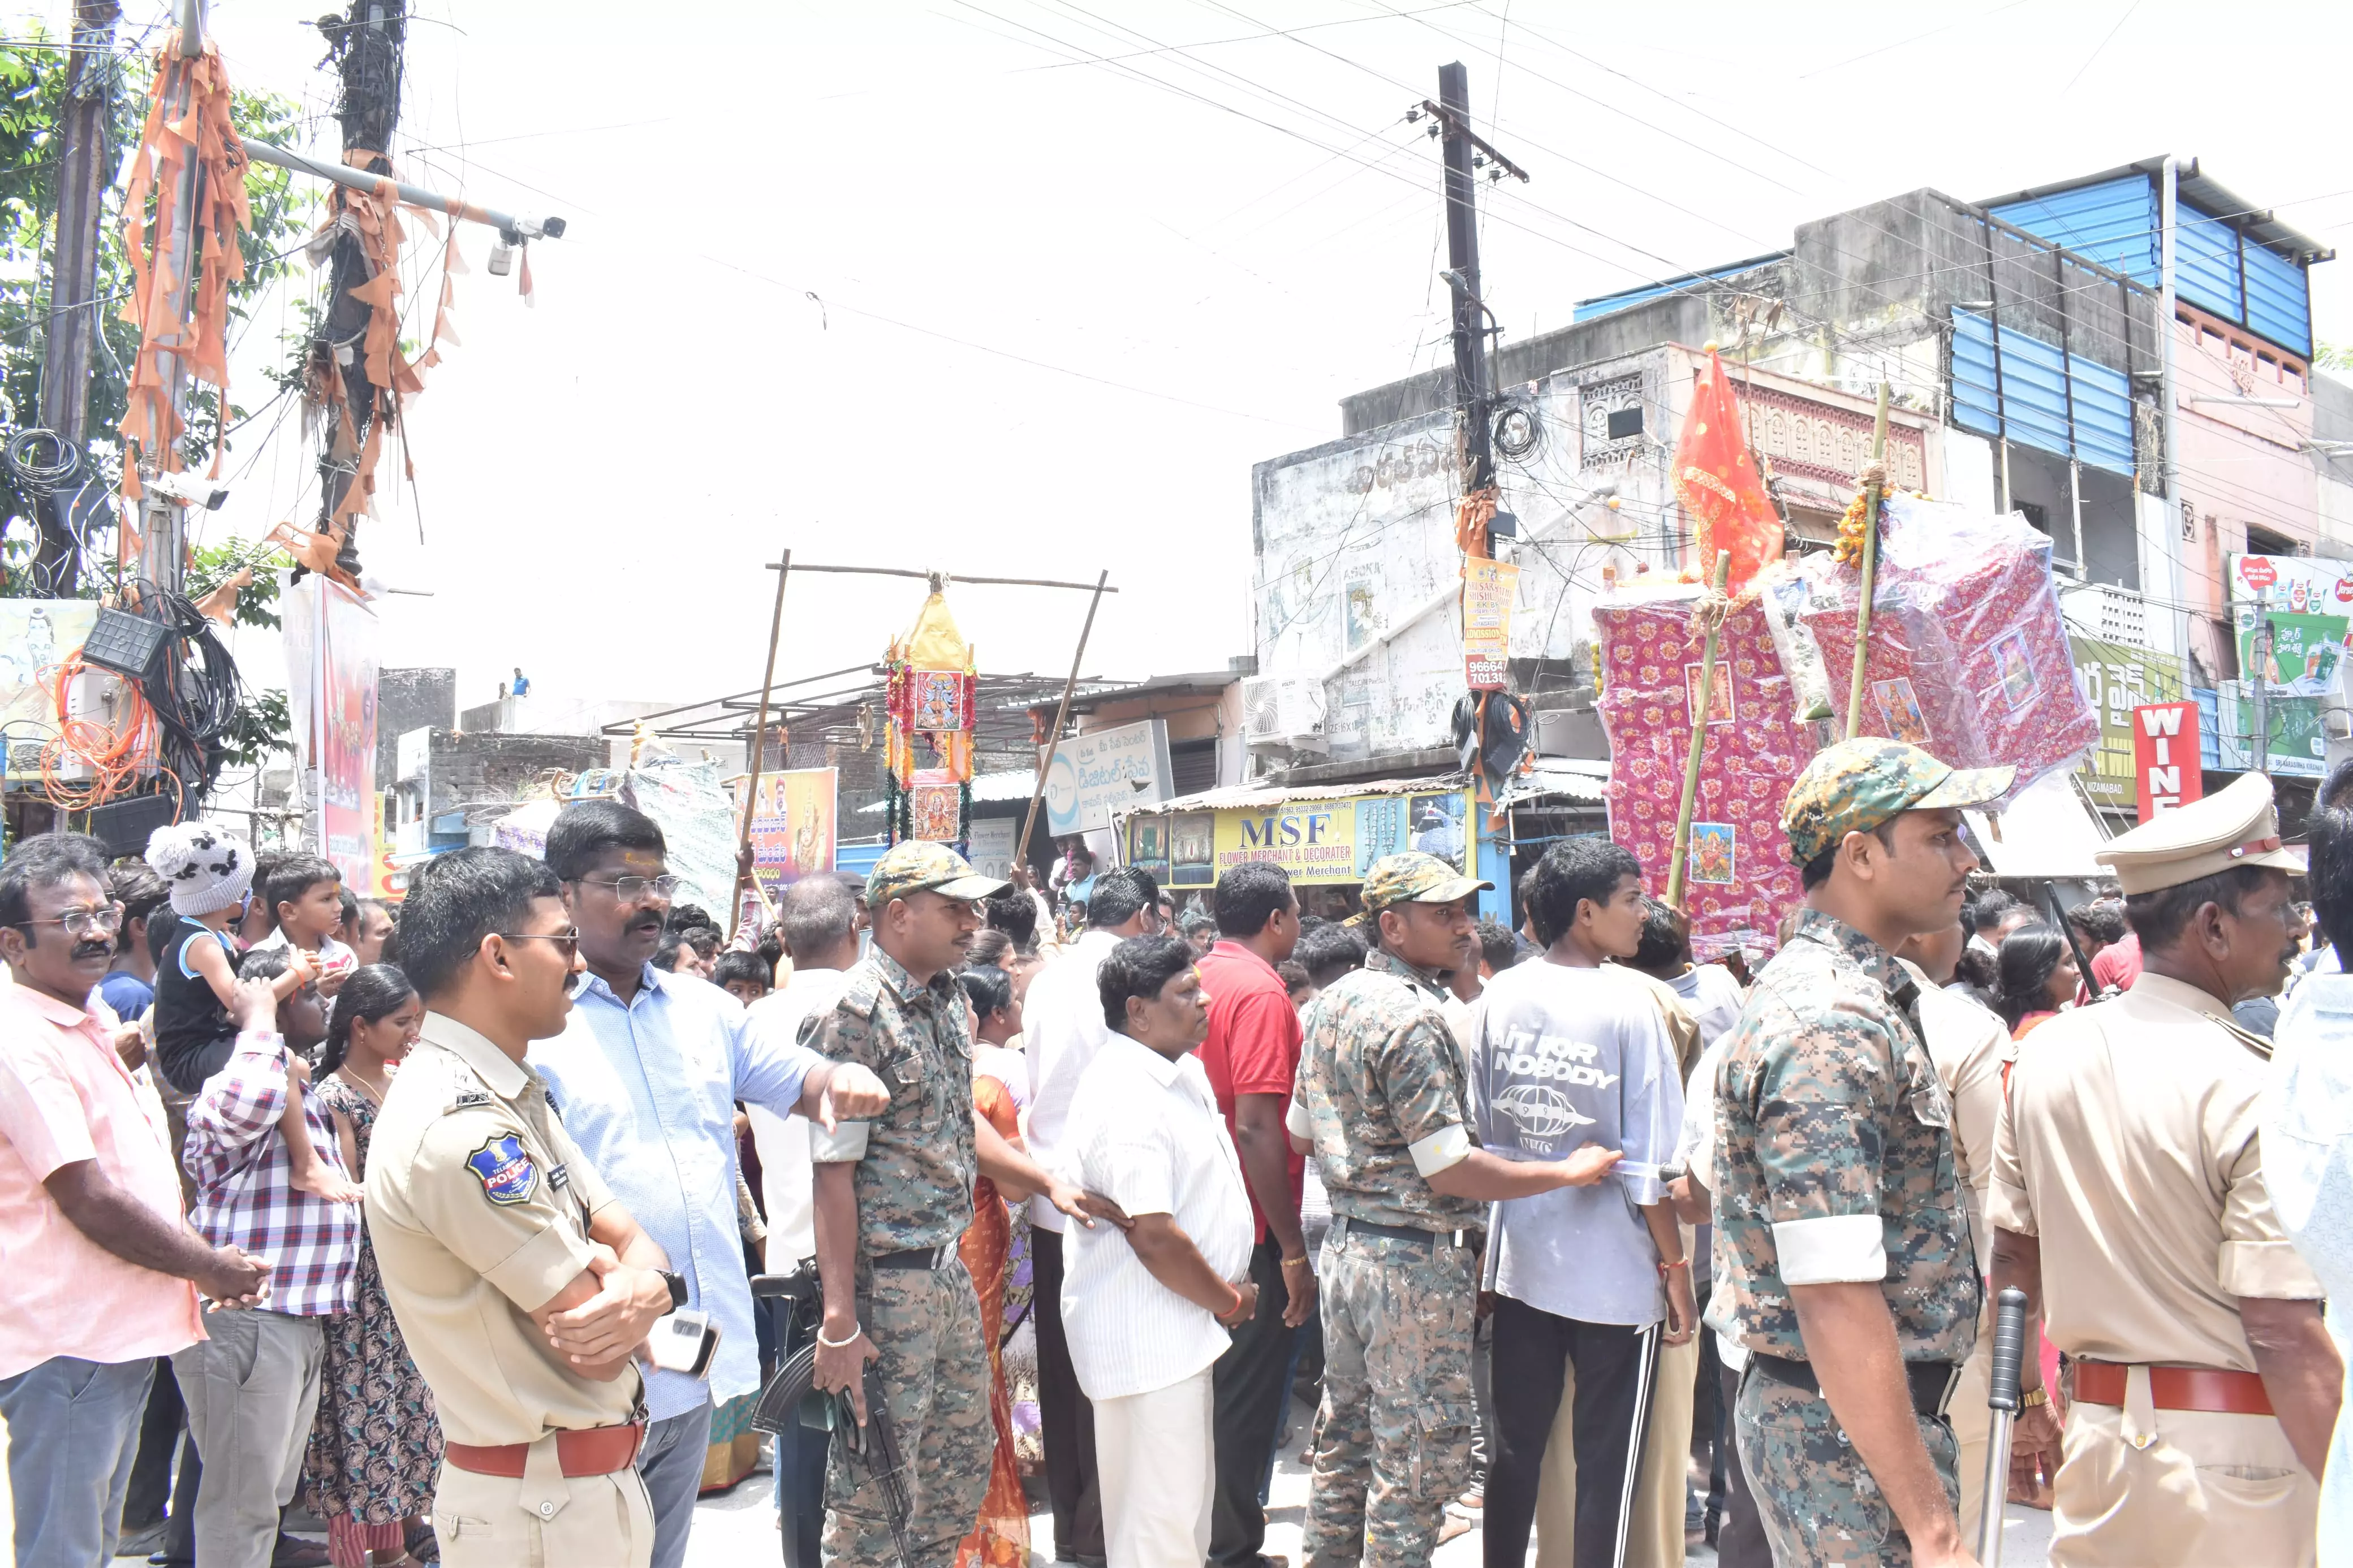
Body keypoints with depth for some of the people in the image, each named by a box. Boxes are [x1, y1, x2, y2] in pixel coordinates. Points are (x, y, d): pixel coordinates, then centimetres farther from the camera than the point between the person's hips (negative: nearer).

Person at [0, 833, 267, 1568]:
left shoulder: (87, 1030, 15)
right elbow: (90, 1202, -20)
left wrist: (204, 1257, 7)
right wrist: (212, 1268, -9)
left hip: (118, 1336, 10)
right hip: (69, 1344, -10)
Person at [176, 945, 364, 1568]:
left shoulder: (304, 1089, 18)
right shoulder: (241, 1080, -15)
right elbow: (242, 1106, -42)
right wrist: (259, 1020, -27)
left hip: (301, 1322, 10)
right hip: (244, 1321, -10)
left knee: (275, 1491, 19)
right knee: (243, 1503, -2)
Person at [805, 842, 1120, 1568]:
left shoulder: (946, 1000, 8)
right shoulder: (856, 1012, -18)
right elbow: (833, 1171, -20)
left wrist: (1048, 1182, 13)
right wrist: (840, 1320, -22)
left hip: (951, 1270, 9)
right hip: (885, 1282, -9)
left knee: (966, 1457, 20)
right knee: (875, 1479, 5)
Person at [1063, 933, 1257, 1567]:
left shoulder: (1181, 1072, 10)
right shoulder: (1126, 1096, -21)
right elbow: (1153, 1234, -26)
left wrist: (1226, 1294, 11)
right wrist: (1228, 1301, -11)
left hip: (1182, 1327, 10)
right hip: (1145, 1338, -10)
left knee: (1190, 1503, 20)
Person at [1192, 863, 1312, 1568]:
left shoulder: (1198, 979, 7)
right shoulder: (1260, 991, -18)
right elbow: (1257, 1127, -24)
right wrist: (1294, 1251, -20)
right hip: (1250, 1226, -9)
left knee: (1208, 1384, 19)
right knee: (1248, 1396, 4)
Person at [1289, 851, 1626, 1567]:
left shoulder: (1332, 1002, 6)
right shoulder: (1413, 1018, -21)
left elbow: (1301, 1134, 14)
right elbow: (1449, 1170, -23)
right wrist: (1568, 1171, -17)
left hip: (1343, 1243, 9)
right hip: (1413, 1261, -9)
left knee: (1345, 1440, 19)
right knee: (1420, 1460, 4)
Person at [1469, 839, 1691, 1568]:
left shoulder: (1500, 997, 0)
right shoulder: (1627, 1003, -14)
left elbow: (1480, 1131, 6)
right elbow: (1649, 1160, -14)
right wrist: (1676, 1270, -5)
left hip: (1518, 1263, 5)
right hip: (1615, 1274, -5)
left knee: (1515, 1447, 16)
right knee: (1608, 1467, 8)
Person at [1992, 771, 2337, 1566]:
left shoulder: (2045, 1053, 1)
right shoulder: (2250, 1085, -18)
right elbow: (2285, 1336, -20)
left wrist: (2026, 1395, 21)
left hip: (2102, 1434, 5)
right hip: (2240, 1452, -5)